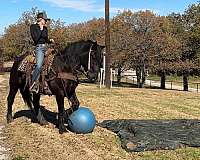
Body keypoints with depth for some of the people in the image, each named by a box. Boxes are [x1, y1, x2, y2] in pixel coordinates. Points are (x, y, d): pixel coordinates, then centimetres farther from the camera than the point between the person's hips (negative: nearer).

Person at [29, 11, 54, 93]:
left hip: (45, 47, 7)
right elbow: (35, 39, -13)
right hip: (39, 47, -7)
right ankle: (33, 84, -27)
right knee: (39, 65, -27)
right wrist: (41, 29, -9)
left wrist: (50, 40, 3)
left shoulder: (45, 28, 17)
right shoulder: (33, 27, 0)